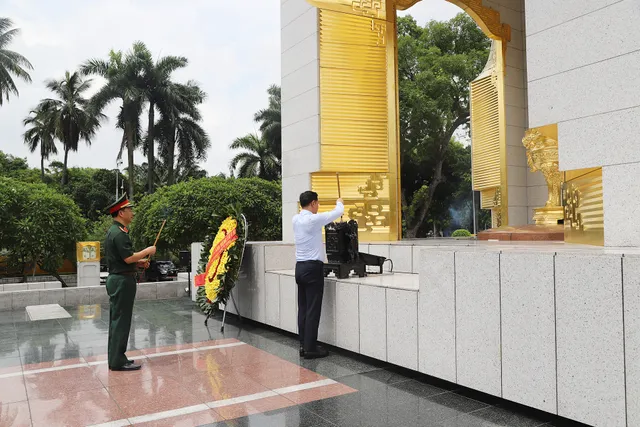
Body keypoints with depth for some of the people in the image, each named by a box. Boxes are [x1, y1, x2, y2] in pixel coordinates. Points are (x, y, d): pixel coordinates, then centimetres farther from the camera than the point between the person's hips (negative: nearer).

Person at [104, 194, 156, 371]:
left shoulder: (113, 231, 15)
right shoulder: (119, 233, -18)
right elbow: (128, 258, -22)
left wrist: (139, 262, 12)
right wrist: (147, 251, -9)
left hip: (116, 279, 11)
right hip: (122, 281, -11)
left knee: (116, 320, 15)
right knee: (121, 321, -4)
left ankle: (115, 358, 23)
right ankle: (118, 361, 3)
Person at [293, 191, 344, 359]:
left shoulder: (296, 219, 7)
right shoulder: (314, 219, -14)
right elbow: (338, 212, -2)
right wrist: (339, 203, 23)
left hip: (300, 267, 8)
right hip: (313, 268, -8)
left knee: (303, 309, 10)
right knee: (313, 310, -3)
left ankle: (304, 346, 14)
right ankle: (310, 348, 0)